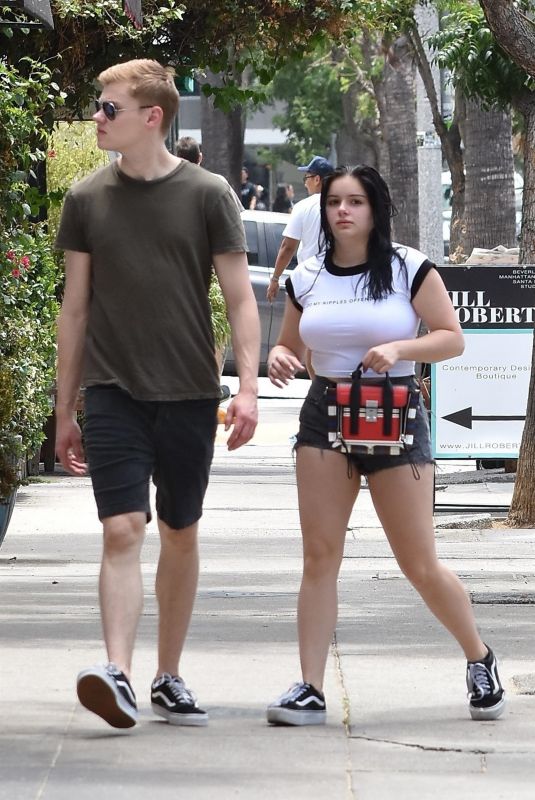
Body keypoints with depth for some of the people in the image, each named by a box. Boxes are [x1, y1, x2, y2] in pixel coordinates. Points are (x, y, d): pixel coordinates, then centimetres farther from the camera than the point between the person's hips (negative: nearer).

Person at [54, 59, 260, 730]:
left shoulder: (206, 196, 0)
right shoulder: (87, 199, 5)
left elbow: (240, 300, 1)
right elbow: (75, 308, 11)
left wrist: (247, 387, -11)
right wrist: (64, 411, 11)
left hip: (188, 394, 0)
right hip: (112, 392, 0)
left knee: (180, 535, 9)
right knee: (122, 530, -14)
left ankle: (167, 680, 21)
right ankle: (117, 674, -23)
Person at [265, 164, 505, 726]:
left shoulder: (408, 268, -3)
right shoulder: (307, 278, 7)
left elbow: (452, 338, -4)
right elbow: (289, 346, 18)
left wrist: (398, 348, -21)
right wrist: (278, 359, -6)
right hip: (324, 418, 3)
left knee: (420, 564, -1)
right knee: (319, 556, -5)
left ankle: (479, 658, 23)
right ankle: (310, 689, -4)